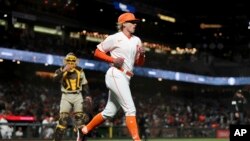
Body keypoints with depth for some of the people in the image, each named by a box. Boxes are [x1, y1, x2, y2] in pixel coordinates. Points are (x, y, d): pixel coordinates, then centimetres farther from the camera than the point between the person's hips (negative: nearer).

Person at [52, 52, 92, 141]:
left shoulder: (80, 70, 7)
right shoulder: (61, 70, 0)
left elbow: (84, 84, 13)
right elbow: (55, 79, -19)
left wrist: (87, 96, 3)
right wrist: (64, 71, -30)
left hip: (78, 96, 2)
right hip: (66, 96, -2)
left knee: (80, 117, -5)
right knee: (63, 118, -9)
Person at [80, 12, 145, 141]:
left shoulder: (137, 40, 16)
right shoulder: (115, 38, -4)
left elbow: (139, 63, 20)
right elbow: (97, 52, 0)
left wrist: (142, 54, -2)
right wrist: (113, 60, -13)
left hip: (125, 79, 8)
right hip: (116, 75, -8)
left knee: (109, 112, 12)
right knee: (130, 109, -17)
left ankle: (84, 130, 25)